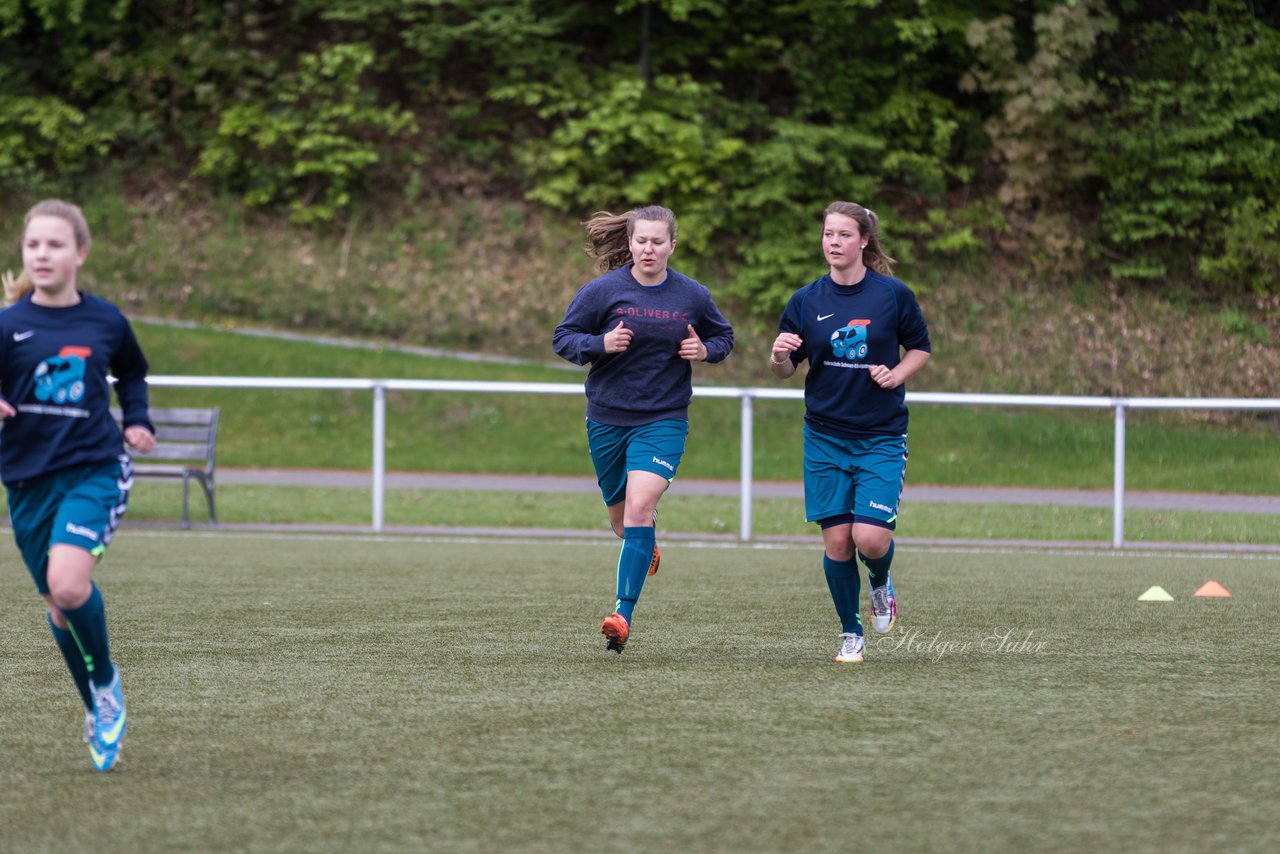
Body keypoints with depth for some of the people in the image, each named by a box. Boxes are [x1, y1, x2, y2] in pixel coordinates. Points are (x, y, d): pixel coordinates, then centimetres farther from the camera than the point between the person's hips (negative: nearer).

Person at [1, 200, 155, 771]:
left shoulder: (105, 322, 2)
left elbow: (131, 372, 23)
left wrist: (137, 421, 9)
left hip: (93, 471, -2)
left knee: (68, 585, -24)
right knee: (57, 601, 9)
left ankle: (106, 680, 1)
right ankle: (98, 710, 28)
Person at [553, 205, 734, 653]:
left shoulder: (692, 296, -1)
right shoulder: (603, 291, -6)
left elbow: (723, 336, 15)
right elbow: (562, 338, -1)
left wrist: (706, 350, -7)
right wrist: (601, 343, -20)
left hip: (663, 419, -2)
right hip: (607, 418, 2)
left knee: (639, 507, -21)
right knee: (621, 518, 14)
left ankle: (623, 615, -22)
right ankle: (645, 546, 53)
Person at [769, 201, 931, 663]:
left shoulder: (894, 295, -5)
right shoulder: (805, 301, 0)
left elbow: (920, 348, 9)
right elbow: (785, 370, 4)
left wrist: (896, 375, -10)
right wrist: (779, 356, -19)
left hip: (882, 435, -2)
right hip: (825, 436, 2)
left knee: (870, 538, -14)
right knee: (836, 540, -1)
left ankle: (881, 586, 22)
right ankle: (851, 634, 17)